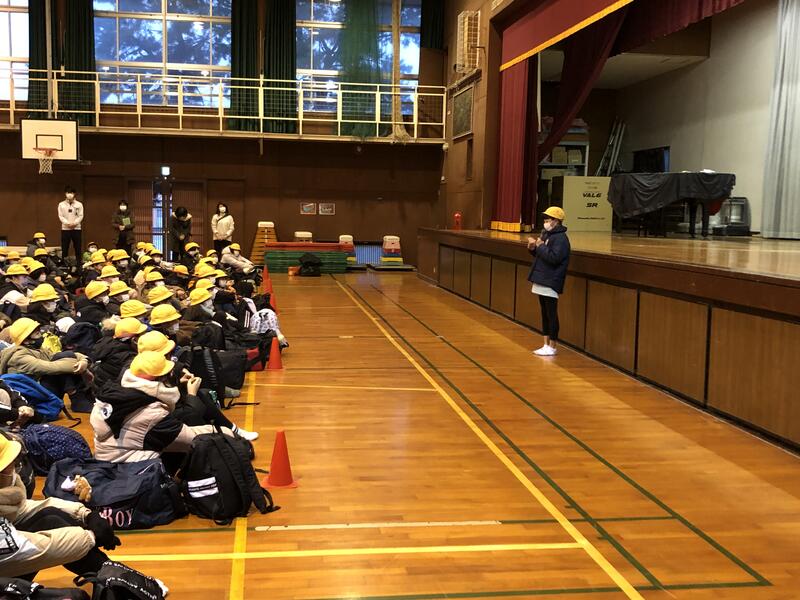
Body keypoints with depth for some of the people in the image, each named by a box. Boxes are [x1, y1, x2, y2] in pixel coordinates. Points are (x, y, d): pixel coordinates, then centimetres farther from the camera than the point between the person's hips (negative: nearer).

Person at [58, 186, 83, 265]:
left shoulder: (79, 204, 7)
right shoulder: (61, 205, 7)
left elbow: (81, 216, 1)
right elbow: (60, 216, 1)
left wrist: (74, 223, -15)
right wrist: (68, 223, -15)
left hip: (76, 228, 0)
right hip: (65, 229, 0)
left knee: (78, 249, 0)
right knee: (64, 249, 1)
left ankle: (78, 265, 4)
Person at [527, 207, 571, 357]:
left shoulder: (561, 238, -14)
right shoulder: (546, 234, 14)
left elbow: (554, 258, -25)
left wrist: (540, 246, -18)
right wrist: (533, 248, 4)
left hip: (550, 283, -9)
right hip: (542, 282, 9)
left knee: (551, 314, -4)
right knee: (545, 314, 13)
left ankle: (553, 346, 3)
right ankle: (546, 344, 21)